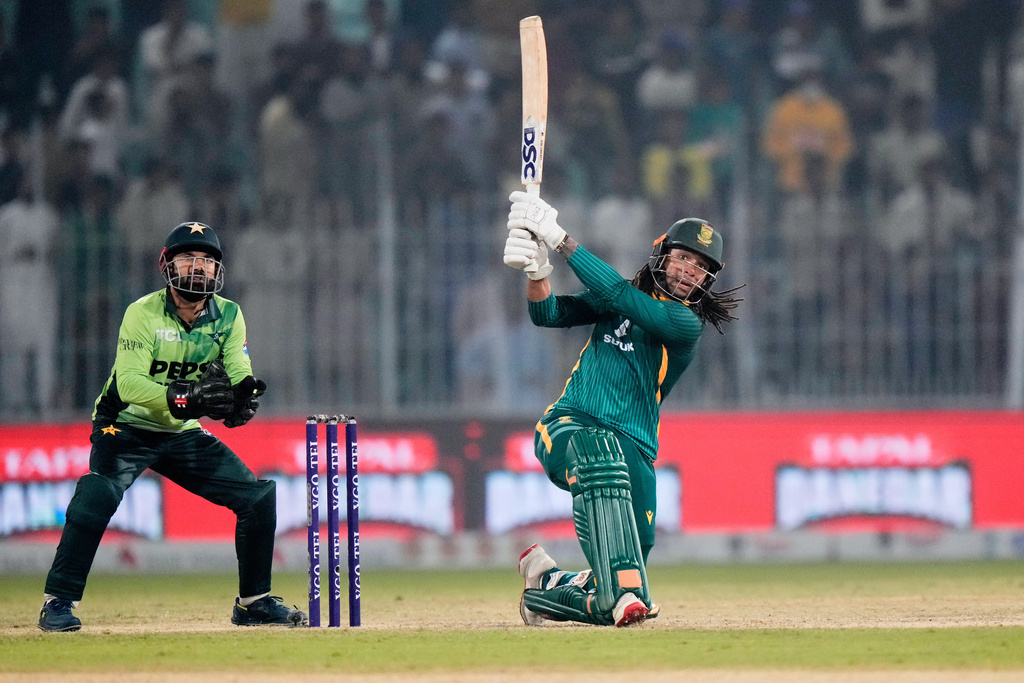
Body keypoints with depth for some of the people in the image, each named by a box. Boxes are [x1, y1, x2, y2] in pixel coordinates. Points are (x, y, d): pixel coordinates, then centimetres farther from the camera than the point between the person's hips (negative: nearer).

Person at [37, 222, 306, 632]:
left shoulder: (228, 316, -3)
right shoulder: (143, 313, -18)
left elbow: (239, 374, -11)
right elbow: (128, 381, -28)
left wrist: (245, 392, -36)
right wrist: (181, 397, -43)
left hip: (185, 434, 5)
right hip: (127, 427, -5)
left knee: (259, 497, -2)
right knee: (97, 496, -31)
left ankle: (253, 602, 14)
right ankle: (58, 602, -25)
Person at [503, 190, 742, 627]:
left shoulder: (686, 324, -1)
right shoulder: (621, 299, 15)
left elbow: (619, 295, -15)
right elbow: (546, 313, 5)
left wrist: (560, 239, -17)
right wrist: (536, 270, -17)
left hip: (633, 451, -1)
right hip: (567, 427, 1)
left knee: (623, 608, -6)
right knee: (600, 452, -41)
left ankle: (548, 582, 25)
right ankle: (622, 588, -47)